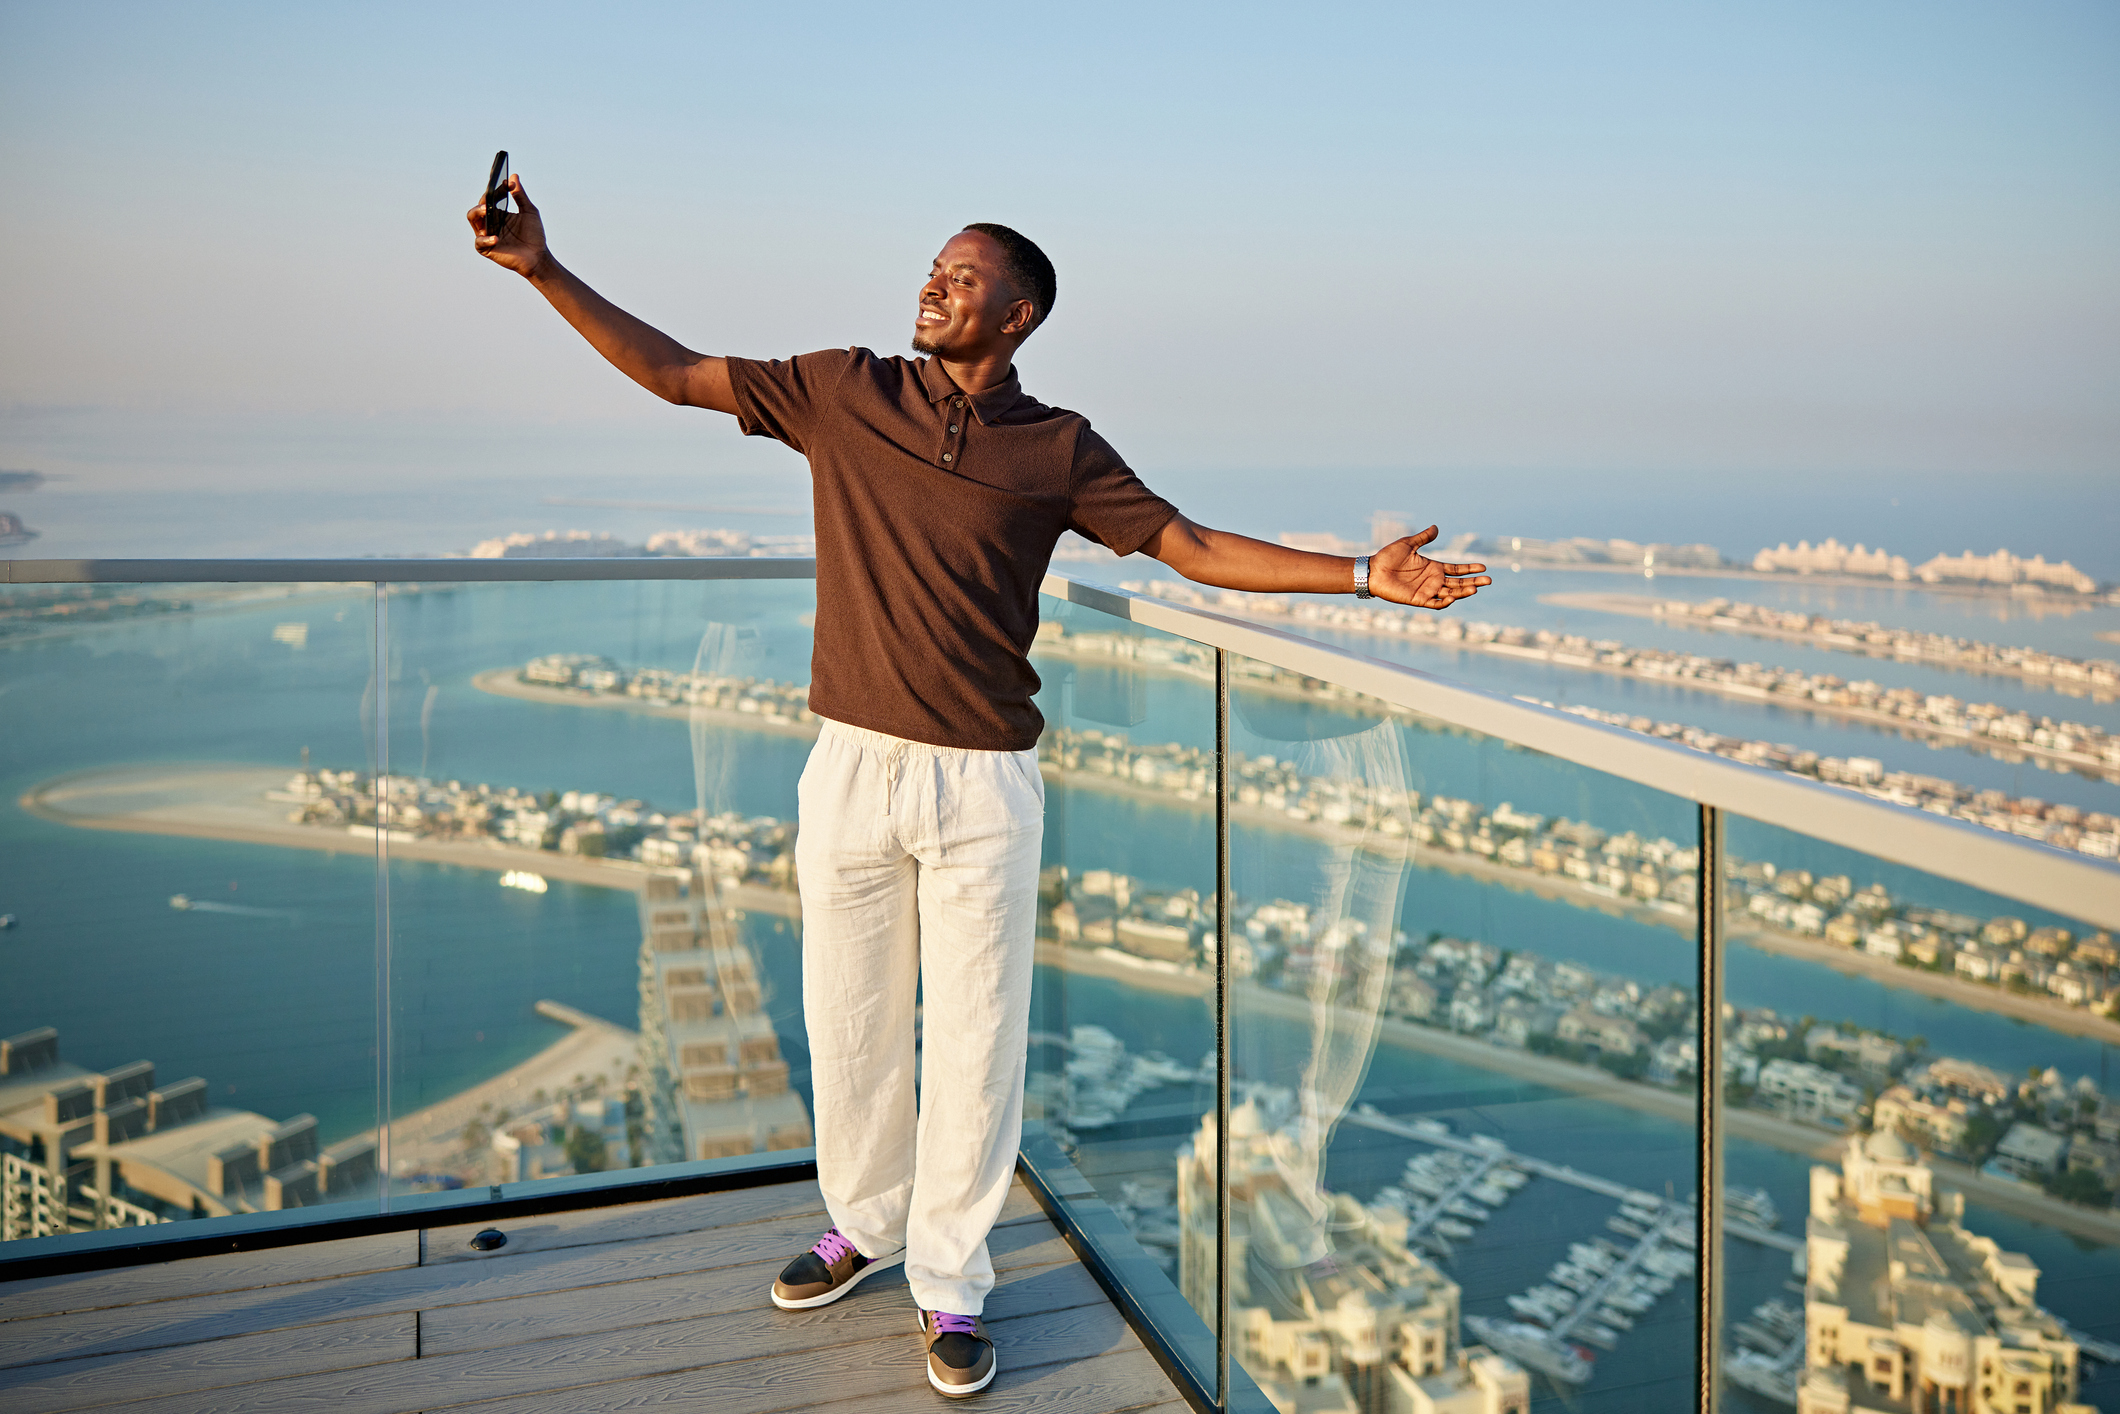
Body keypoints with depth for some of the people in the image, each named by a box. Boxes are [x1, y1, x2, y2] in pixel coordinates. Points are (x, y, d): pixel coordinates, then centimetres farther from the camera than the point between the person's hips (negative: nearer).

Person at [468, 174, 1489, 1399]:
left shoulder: (1058, 448, 2)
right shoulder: (844, 392, 4)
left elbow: (1192, 546, 3)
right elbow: (674, 372, 7)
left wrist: (1363, 575, -3)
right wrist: (545, 270, 0)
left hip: (984, 786, -1)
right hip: (852, 767, 2)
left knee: (975, 1037, 5)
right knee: (848, 1019, 14)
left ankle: (951, 1285, 24)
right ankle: (865, 1226, 38)